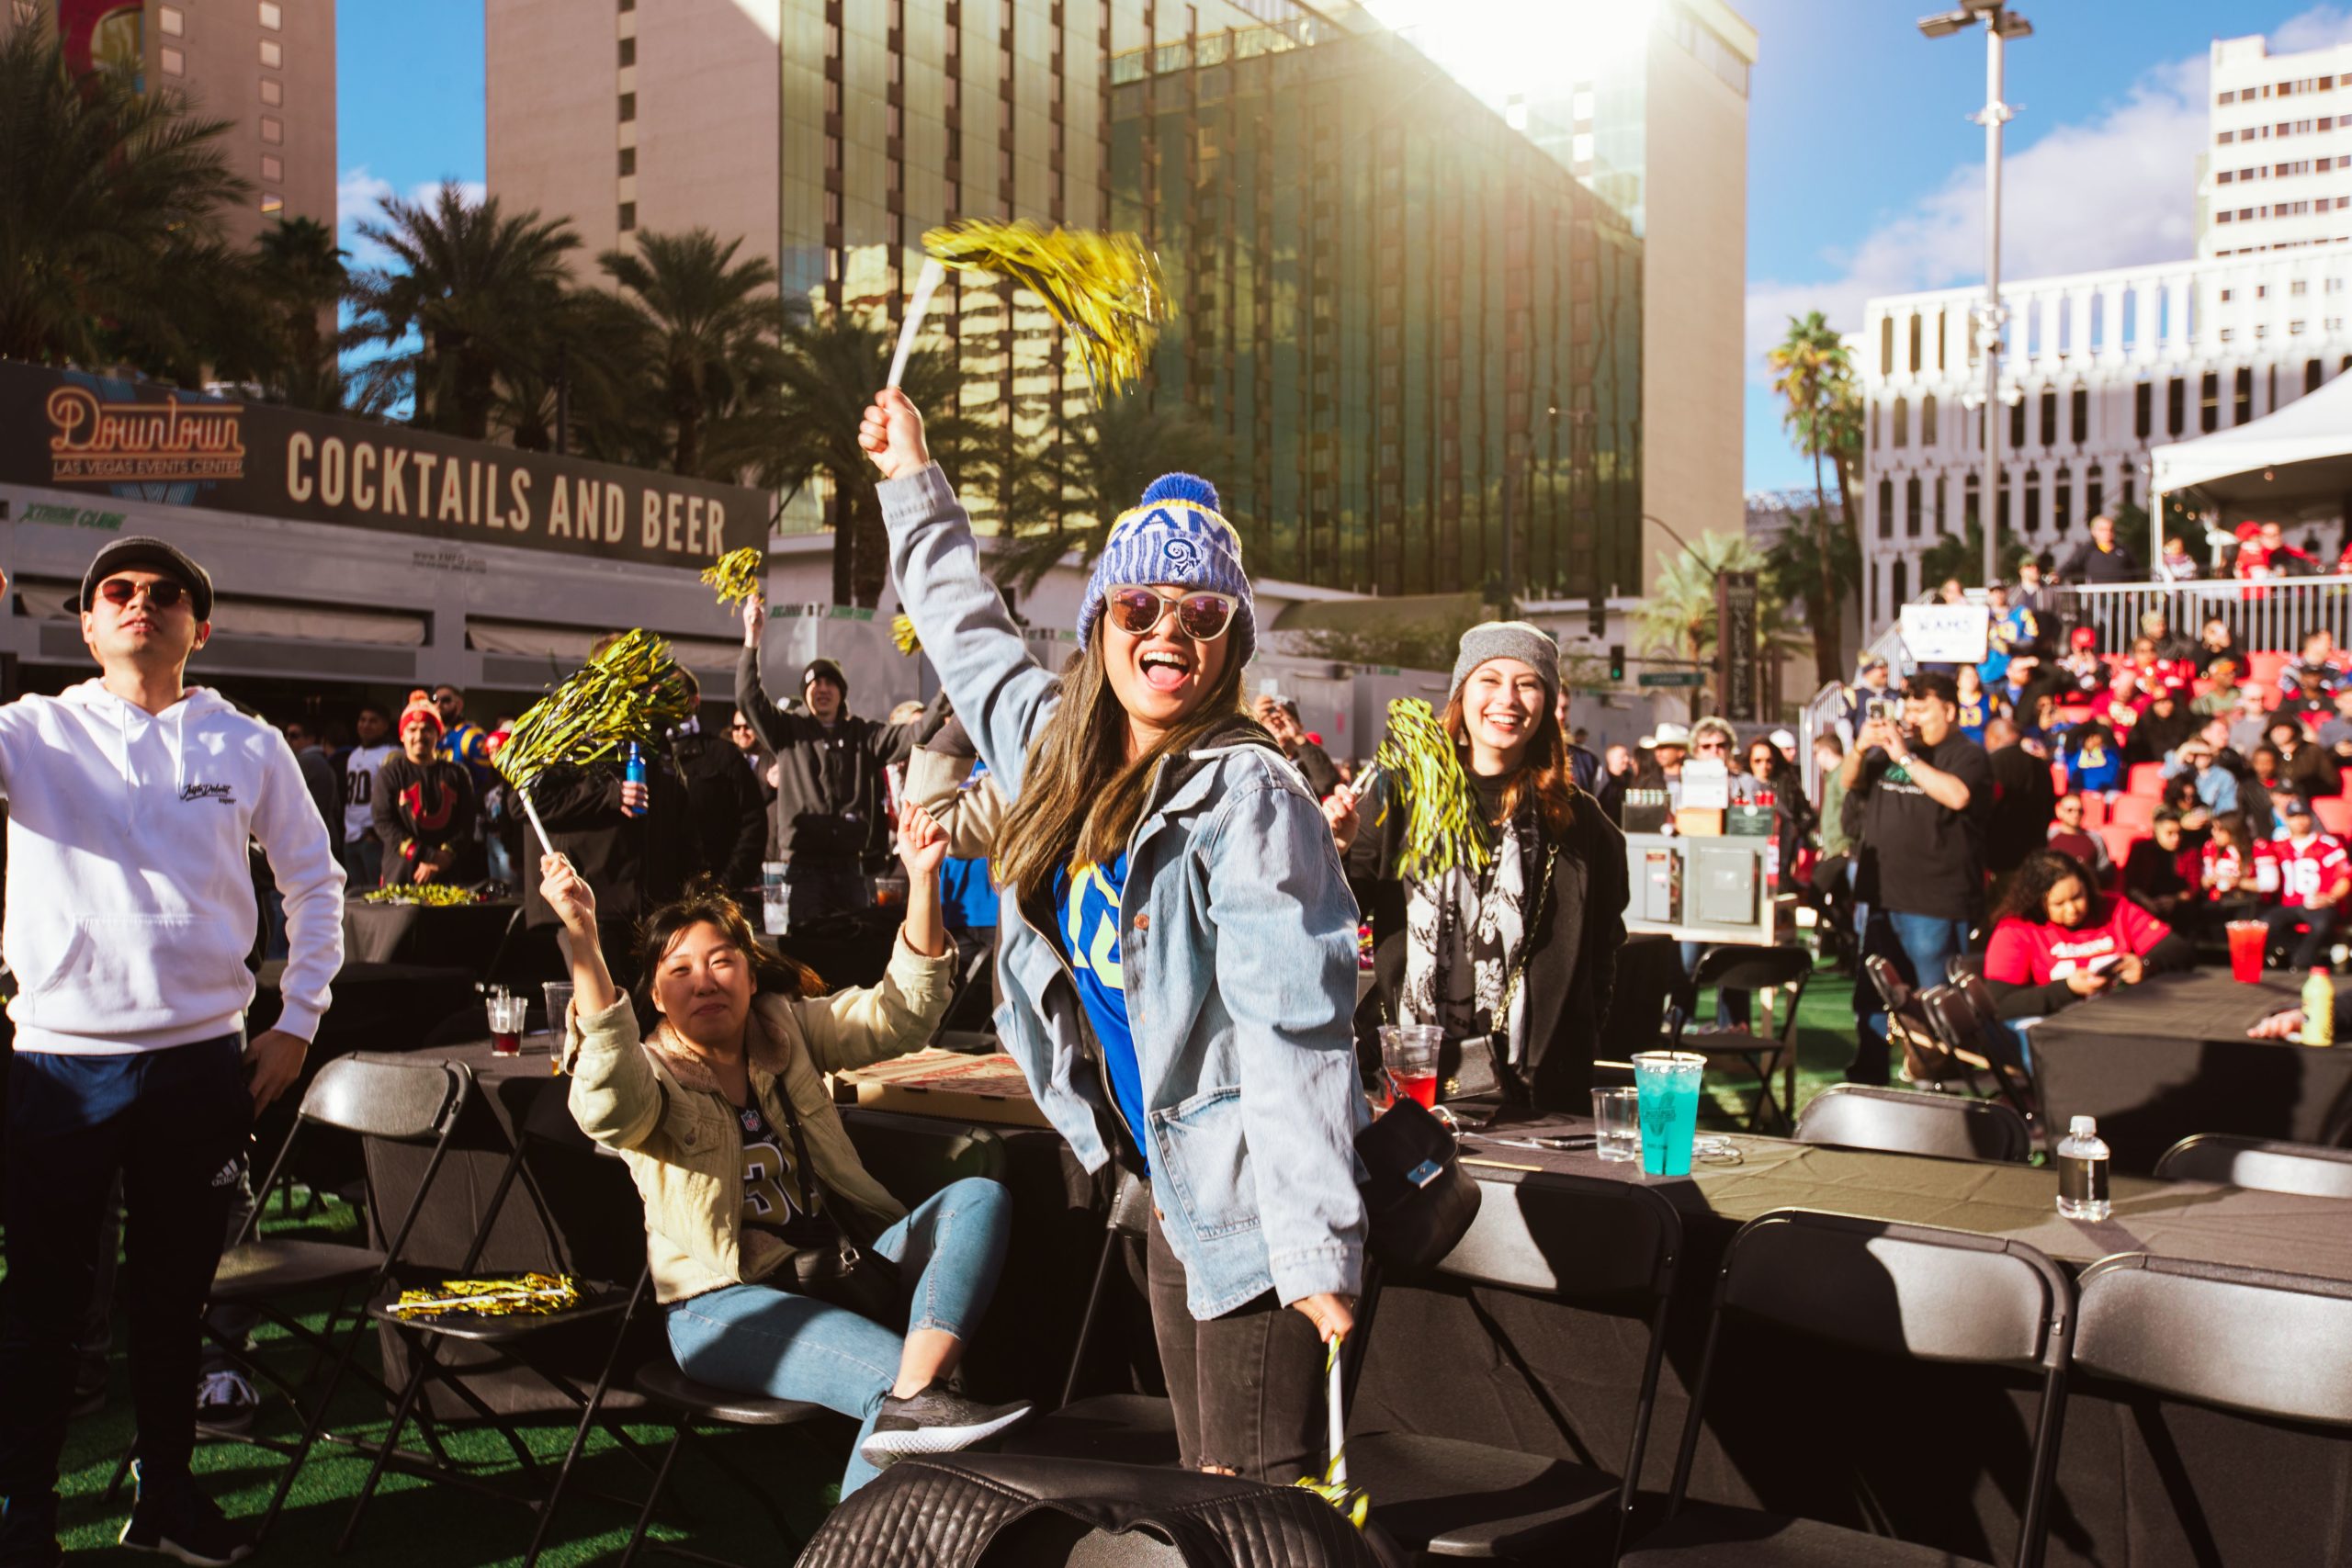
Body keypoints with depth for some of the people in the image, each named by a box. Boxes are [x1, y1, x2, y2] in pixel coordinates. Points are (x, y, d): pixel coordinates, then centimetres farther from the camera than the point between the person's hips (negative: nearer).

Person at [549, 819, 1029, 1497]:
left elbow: (901, 1015, 4)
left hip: (847, 1264, 6)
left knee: (979, 1199, -22)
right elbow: (607, 1106, -28)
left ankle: (913, 1396, -39)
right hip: (727, 1299, -6)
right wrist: (583, 938, -38)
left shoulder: (788, 1027, 13)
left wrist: (922, 883, -9)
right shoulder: (648, 1074, -2)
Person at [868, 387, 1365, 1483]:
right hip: (1172, 1190, 8)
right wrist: (912, 481, 34)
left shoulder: (1248, 795, -15)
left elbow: (1294, 1031, -21)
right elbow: (972, 639, 27)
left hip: (1253, 1204, -7)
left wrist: (1319, 1245, -24)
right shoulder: (1062, 753, 8)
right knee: (1202, 1491, 13)